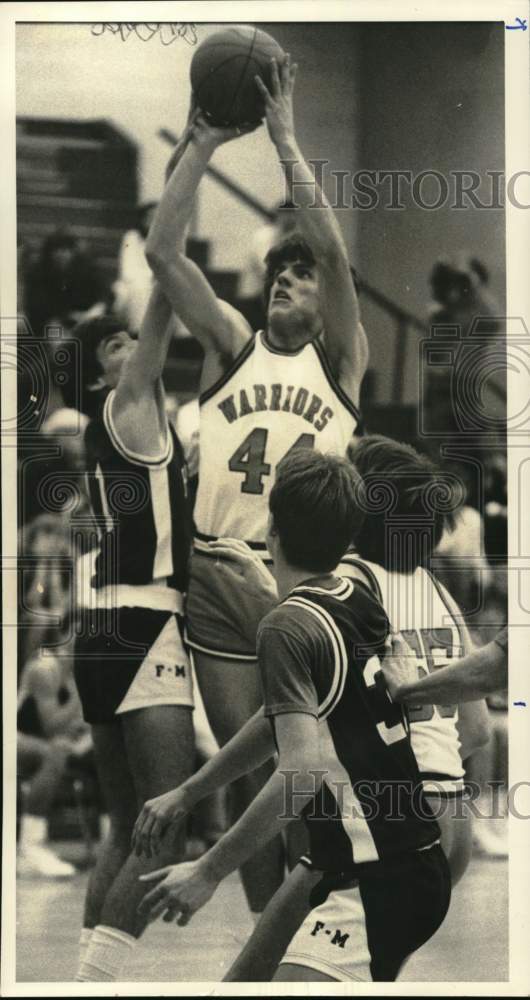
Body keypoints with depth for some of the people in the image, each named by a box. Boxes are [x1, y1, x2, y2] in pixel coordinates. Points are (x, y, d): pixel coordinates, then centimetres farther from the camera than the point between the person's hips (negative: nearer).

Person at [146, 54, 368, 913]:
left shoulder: (340, 358, 5)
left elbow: (331, 244, -10)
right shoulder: (233, 346, 11)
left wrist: (283, 135, -10)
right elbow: (162, 252, 1)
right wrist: (203, 148, -4)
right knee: (247, 772, 5)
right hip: (219, 577, 2)